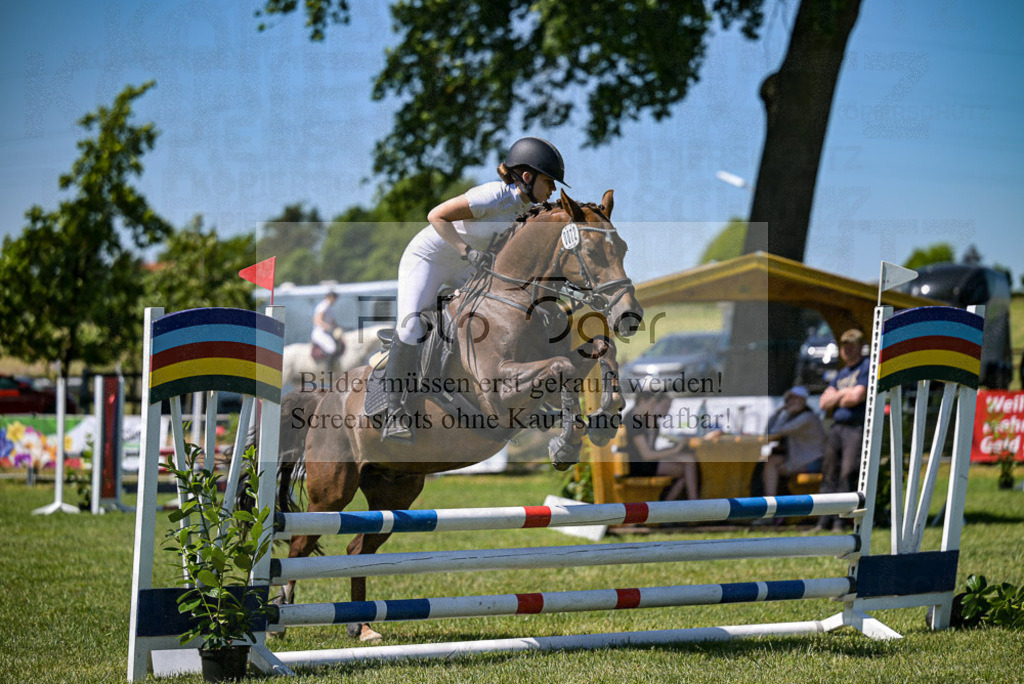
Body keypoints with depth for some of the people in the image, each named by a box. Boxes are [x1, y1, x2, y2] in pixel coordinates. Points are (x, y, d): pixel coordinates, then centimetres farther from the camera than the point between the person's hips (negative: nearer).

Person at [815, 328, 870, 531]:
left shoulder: (867, 367, 0)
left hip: (857, 428, -8)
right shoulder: (841, 374, 23)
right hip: (836, 428, 8)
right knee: (829, 475, 3)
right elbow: (824, 403, 16)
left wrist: (835, 400, 4)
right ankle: (823, 521, 3)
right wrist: (843, 394, -1)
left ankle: (840, 522, -14)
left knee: (847, 475, -13)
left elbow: (857, 397, -13)